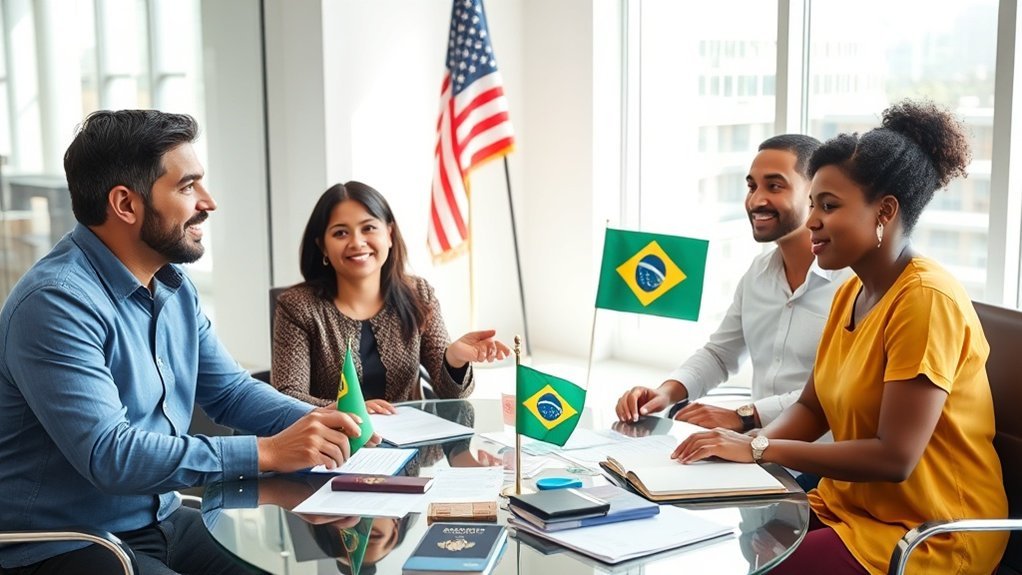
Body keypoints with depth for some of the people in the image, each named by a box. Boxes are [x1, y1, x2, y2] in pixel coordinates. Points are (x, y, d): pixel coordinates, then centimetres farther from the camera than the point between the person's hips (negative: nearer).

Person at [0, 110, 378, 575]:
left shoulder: (174, 286, 5)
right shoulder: (57, 303, -21)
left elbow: (228, 389, 12)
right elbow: (108, 455, -28)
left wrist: (316, 422, -6)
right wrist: (267, 452, -26)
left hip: (161, 521, 8)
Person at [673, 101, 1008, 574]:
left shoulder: (927, 299, -20)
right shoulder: (851, 293, 6)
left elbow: (894, 458, -23)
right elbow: (810, 409, 11)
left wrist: (760, 448, -18)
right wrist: (747, 443, -8)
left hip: (927, 534, -7)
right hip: (847, 503, 7)